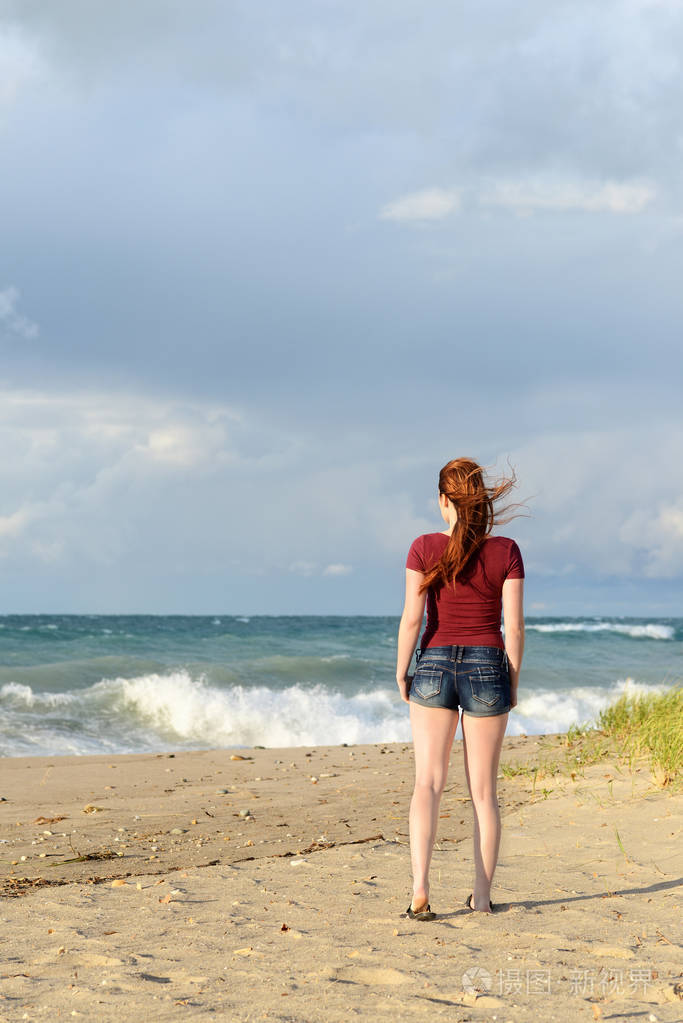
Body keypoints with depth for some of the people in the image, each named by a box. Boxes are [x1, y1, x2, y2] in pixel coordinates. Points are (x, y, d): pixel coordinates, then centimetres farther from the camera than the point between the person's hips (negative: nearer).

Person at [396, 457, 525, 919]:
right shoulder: (506, 551, -4)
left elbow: (412, 618, -8)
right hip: (488, 670, 0)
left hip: (435, 667, 0)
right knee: (483, 789, 10)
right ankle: (483, 895, 13)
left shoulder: (424, 548, -5)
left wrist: (401, 673, 4)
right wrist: (513, 682, 6)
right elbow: (514, 625, -5)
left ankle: (420, 888, -19)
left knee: (428, 783, -1)